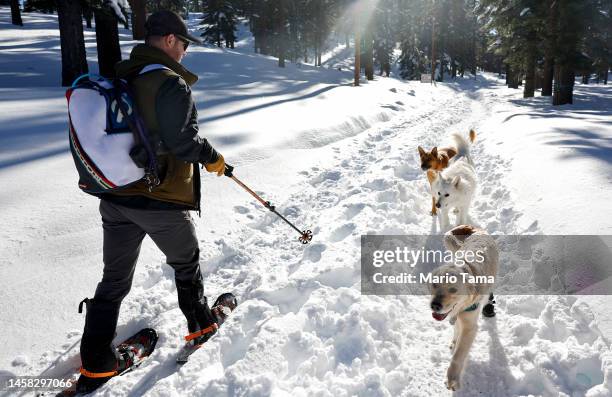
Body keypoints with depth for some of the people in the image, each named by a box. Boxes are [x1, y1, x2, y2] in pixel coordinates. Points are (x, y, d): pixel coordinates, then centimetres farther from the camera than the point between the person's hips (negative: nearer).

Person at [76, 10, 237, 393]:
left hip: (115, 198, 7)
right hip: (162, 202, -6)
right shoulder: (170, 83, -16)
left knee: (115, 278, 15)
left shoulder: (118, 78, 9)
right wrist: (213, 157, -4)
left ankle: (96, 365, 22)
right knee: (186, 262, 19)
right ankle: (202, 324, 38)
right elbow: (183, 142, -21)